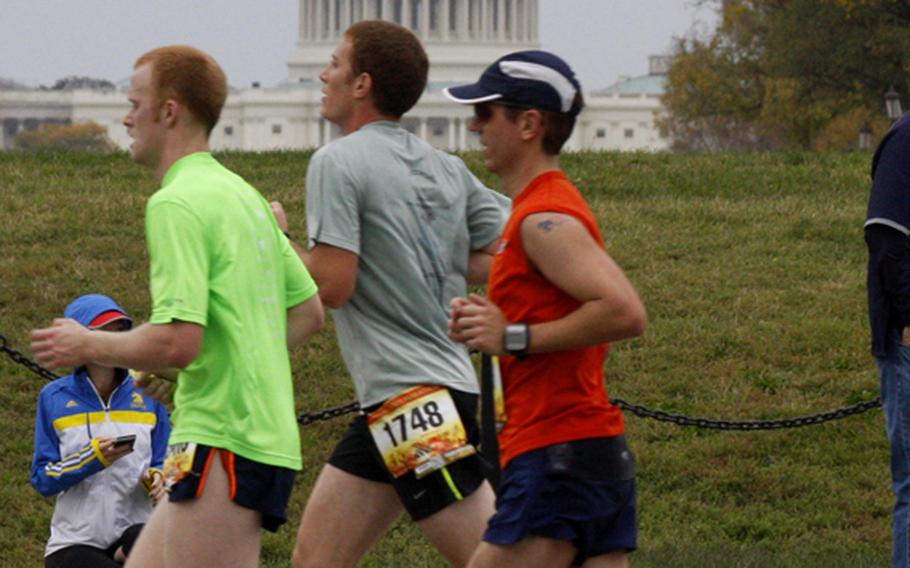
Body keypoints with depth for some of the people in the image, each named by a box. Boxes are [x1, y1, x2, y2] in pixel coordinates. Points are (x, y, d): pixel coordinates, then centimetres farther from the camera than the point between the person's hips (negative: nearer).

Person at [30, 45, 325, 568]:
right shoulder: (246, 196, 17)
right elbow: (308, 312, 23)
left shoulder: (177, 203, -13)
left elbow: (176, 342, -21)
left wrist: (86, 346, -6)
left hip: (222, 446, -10)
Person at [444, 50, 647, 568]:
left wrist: (515, 338, -18)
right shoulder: (539, 213, 20)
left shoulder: (546, 219, -13)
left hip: (557, 459, -10)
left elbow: (625, 312, -24)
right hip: (598, 449, 10)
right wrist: (489, 323, 11)